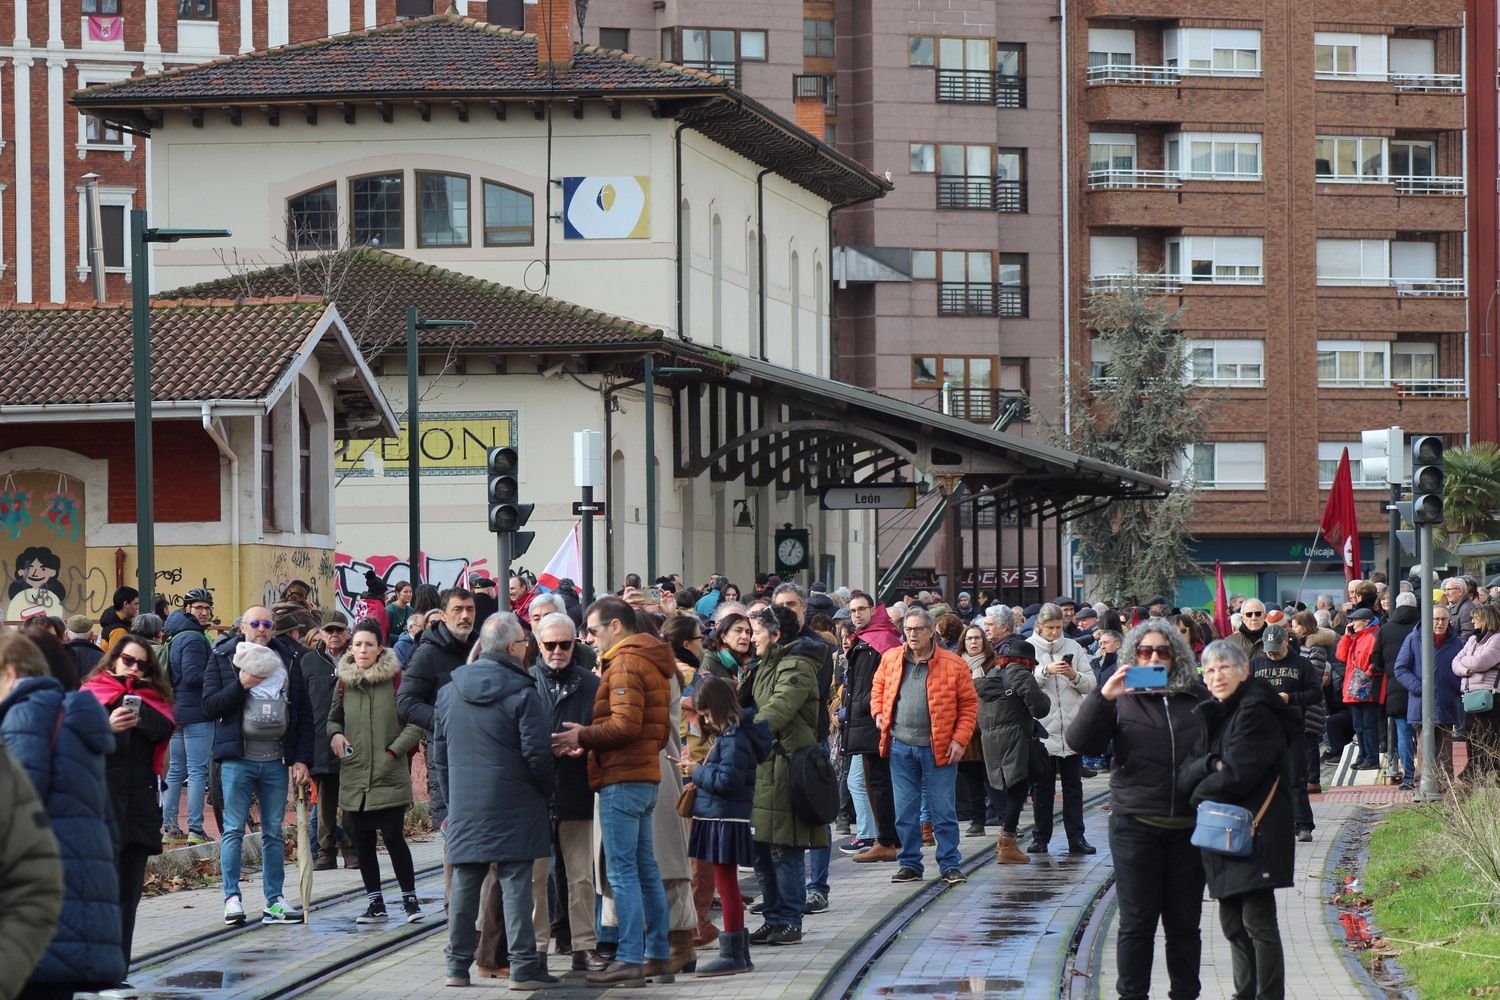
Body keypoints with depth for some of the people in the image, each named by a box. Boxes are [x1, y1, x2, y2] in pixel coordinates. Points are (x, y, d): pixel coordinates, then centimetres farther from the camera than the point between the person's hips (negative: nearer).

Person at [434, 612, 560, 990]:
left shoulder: (449, 691, 8)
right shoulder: (521, 693, -10)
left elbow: (440, 753, 14)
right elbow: (537, 752, -11)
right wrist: (546, 790, 6)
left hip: (464, 807, 5)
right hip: (512, 808, -5)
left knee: (464, 885, 10)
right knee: (516, 886, -3)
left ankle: (457, 965, 14)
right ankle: (523, 966, -4)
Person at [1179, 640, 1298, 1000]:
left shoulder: (1257, 713, -12)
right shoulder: (1211, 715, 14)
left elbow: (1237, 776, -19)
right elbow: (1185, 774, 3)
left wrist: (1200, 793, -3)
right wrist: (1210, 766, -17)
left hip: (1255, 833, -9)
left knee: (1258, 922, -9)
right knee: (1233, 922, 13)